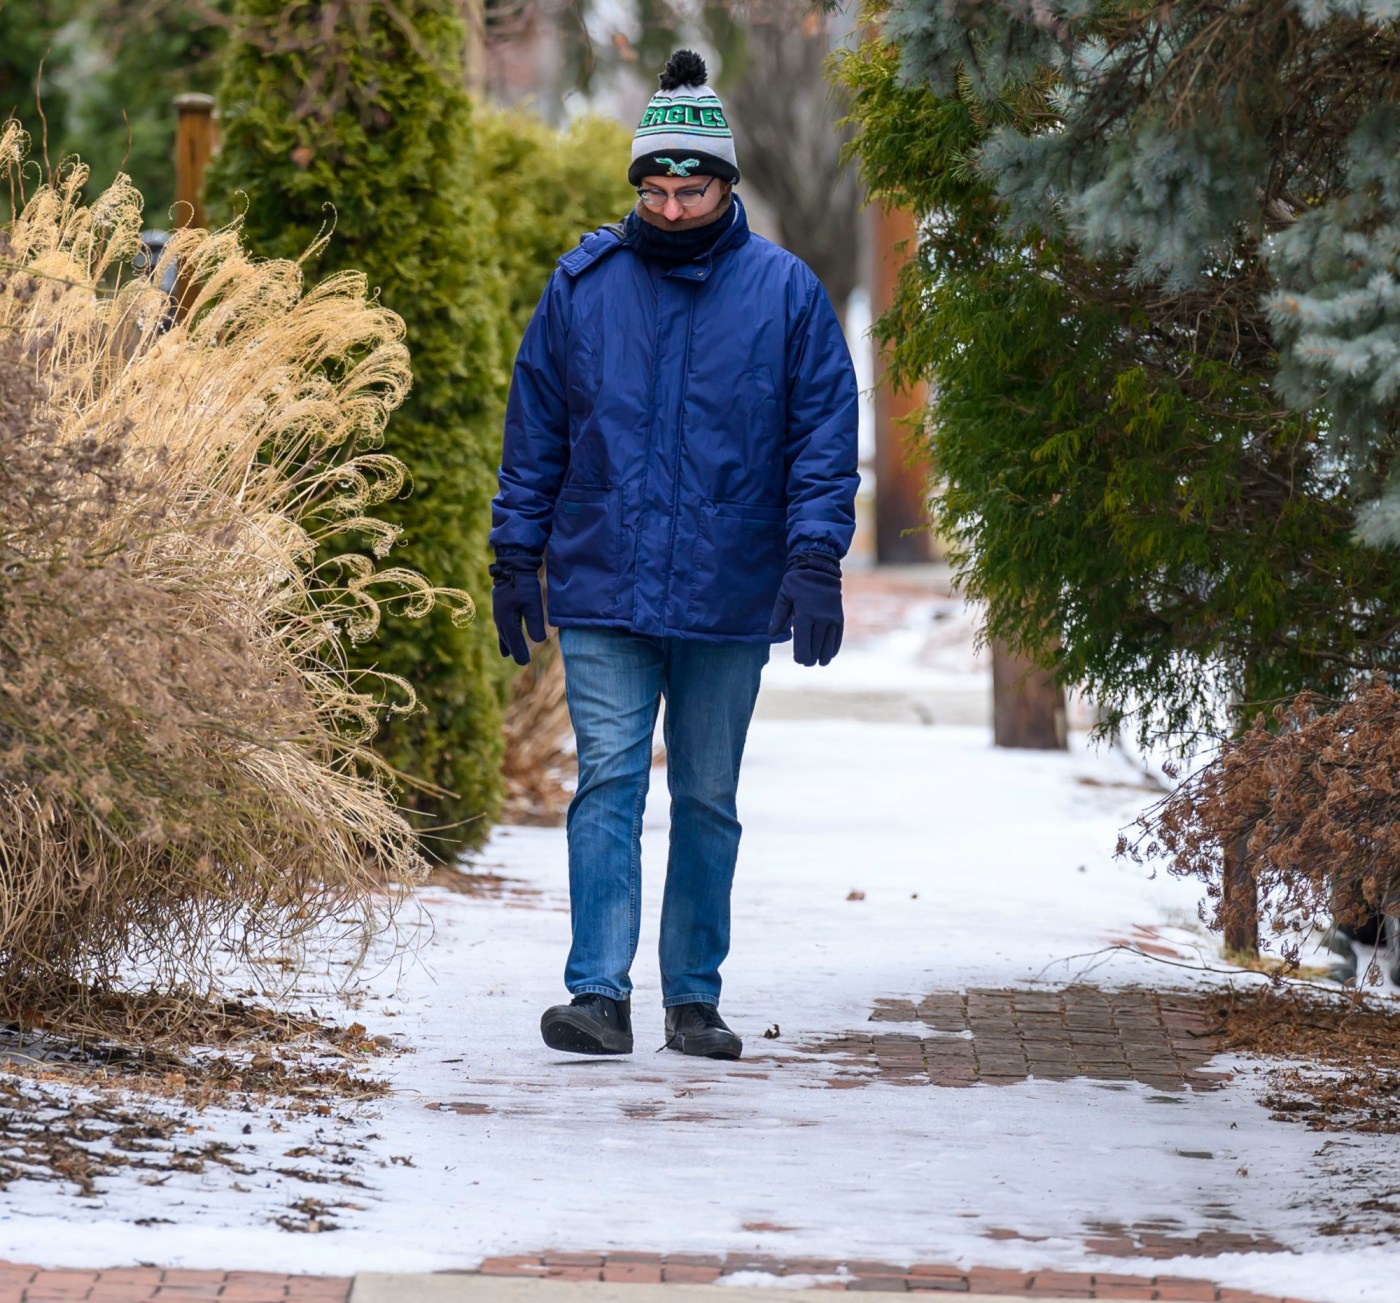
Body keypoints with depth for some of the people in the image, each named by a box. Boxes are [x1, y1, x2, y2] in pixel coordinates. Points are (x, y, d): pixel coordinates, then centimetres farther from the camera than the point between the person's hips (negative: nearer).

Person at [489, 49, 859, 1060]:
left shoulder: (785, 293, 0)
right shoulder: (583, 285, 3)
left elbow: (827, 435, 1)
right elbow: (534, 432, 10)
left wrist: (815, 559, -10)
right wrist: (517, 556, 6)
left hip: (729, 598, 0)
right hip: (602, 593, 0)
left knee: (709, 799, 9)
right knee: (609, 780, -10)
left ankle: (695, 997, 17)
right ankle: (601, 993, -14)